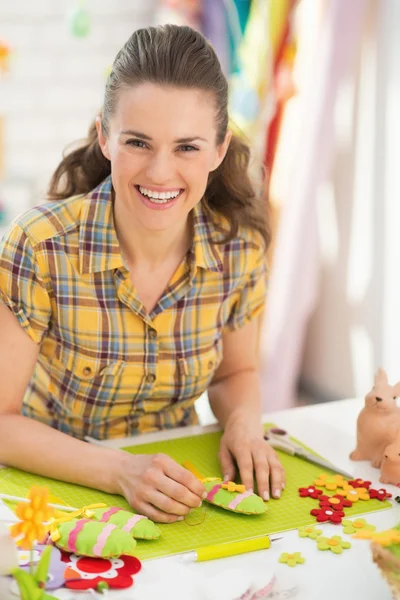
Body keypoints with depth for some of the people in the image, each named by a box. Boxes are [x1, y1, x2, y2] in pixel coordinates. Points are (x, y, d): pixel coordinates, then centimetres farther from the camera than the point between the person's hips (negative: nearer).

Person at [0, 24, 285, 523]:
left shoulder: (240, 248, -12)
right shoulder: (41, 245, -21)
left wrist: (243, 424, -14)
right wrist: (120, 471, -28)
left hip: (173, 491, 4)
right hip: (53, 480, -3)